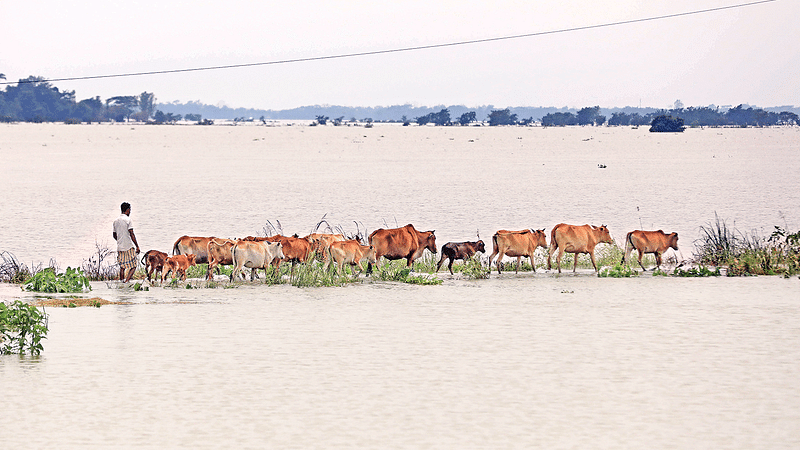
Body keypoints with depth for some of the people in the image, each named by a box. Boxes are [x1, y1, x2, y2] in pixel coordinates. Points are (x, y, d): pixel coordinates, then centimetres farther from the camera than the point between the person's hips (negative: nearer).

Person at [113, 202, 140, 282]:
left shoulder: (116, 221, 11)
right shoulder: (128, 220, -10)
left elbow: (115, 235, 19)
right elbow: (132, 234, -14)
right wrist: (137, 246, -9)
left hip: (120, 247, 6)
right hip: (129, 247, -6)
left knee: (122, 267, 12)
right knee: (133, 267, -2)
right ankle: (127, 280, -18)